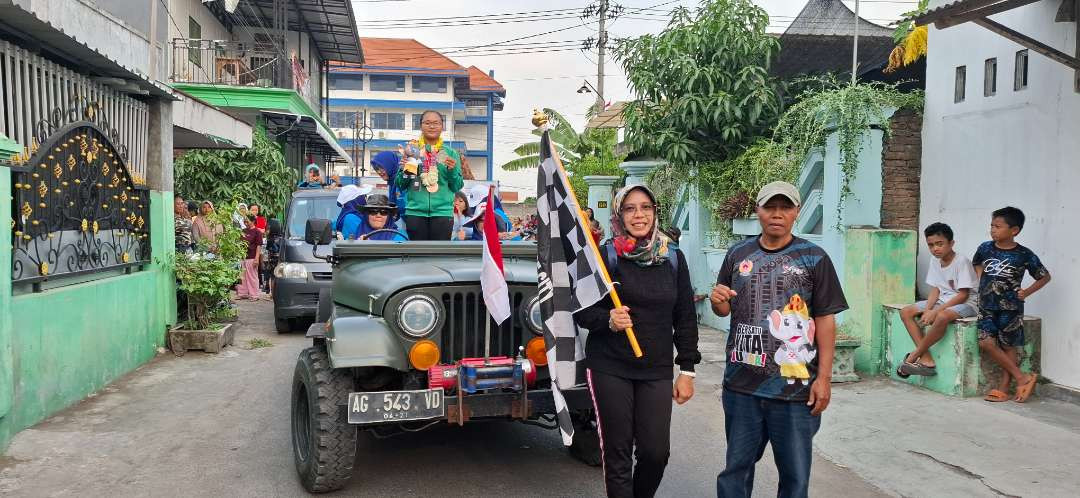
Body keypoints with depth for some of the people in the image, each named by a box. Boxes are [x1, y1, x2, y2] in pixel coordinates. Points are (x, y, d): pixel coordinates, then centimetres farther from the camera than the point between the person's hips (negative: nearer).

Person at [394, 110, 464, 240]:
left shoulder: (451, 153, 7)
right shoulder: (411, 151, 7)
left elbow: (457, 187, 6)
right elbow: (400, 185, 8)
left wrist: (452, 170, -11)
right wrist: (405, 170, -10)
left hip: (442, 212, 0)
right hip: (415, 212, 0)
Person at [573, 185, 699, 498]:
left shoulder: (673, 258, 5)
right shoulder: (605, 255, -3)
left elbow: (685, 318, 8)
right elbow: (581, 310, -2)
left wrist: (687, 370, 6)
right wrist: (608, 320, -21)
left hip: (657, 371, 2)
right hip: (610, 369, -2)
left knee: (656, 452, 0)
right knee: (617, 453, 1)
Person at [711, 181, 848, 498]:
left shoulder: (814, 258, -2)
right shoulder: (738, 254, 7)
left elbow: (825, 319, -3)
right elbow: (724, 310, 15)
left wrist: (824, 377, -8)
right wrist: (718, 301, -9)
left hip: (795, 386, -2)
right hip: (741, 384, 3)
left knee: (795, 472, 9)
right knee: (736, 466, 13)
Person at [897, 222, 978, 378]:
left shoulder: (962, 261, -17)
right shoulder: (935, 262, 4)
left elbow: (963, 295, -20)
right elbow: (935, 289, 6)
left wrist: (935, 311, -24)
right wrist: (928, 310, -12)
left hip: (965, 303, -8)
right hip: (943, 301, 8)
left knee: (942, 317, -39)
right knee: (906, 312, -7)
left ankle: (913, 356, -21)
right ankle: (926, 359, -16)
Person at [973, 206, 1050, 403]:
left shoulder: (1024, 255, -9)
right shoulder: (985, 248, 0)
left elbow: (1045, 276, 5)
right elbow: (977, 263, 24)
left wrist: (1027, 292, -5)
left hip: (1010, 308, -3)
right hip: (987, 306, 4)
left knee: (1008, 346, 3)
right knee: (986, 343, -7)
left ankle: (1003, 388, 11)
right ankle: (1022, 378, 3)